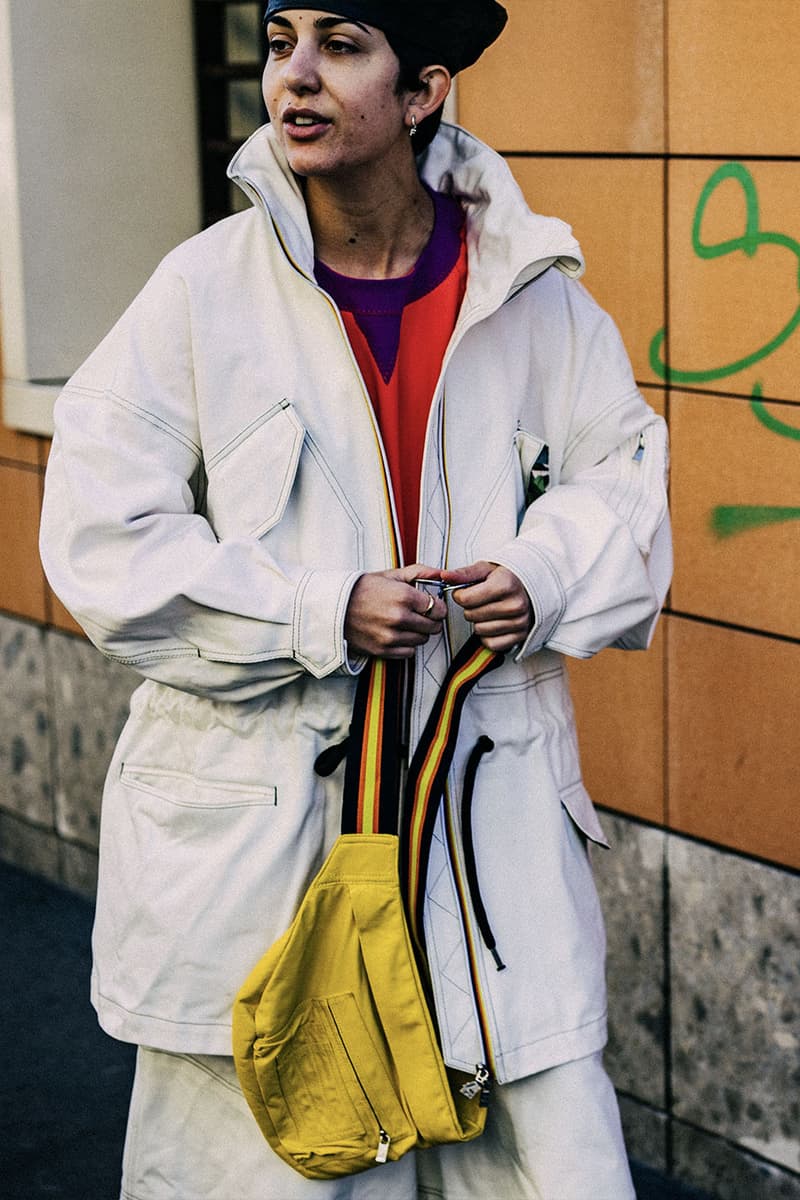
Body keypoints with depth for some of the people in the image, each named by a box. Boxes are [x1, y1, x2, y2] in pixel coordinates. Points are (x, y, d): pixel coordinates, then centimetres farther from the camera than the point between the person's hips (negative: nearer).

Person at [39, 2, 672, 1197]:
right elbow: (101, 537, -6)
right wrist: (318, 614, -15)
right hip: (256, 819, -1)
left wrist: (548, 578, -7)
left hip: (492, 810, 2)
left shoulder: (531, 290, 2)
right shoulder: (206, 288, -5)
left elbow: (623, 470, 14)